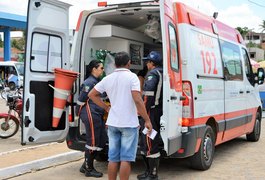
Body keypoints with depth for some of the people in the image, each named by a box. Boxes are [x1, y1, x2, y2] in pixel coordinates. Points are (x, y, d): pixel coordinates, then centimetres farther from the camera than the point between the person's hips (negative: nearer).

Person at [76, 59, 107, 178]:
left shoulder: (97, 81, 16)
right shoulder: (89, 82, -13)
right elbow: (81, 100, -12)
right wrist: (81, 113, -2)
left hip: (98, 115, 9)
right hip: (91, 115, -9)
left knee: (102, 141, 11)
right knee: (92, 142, -1)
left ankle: (86, 166, 22)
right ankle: (88, 169, 13)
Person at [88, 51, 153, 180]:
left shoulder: (108, 78, 6)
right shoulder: (132, 77, -10)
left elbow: (91, 94, 13)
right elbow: (137, 100, -19)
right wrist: (147, 120, -14)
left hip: (112, 123, 5)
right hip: (129, 123, -5)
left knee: (113, 159, 12)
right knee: (126, 159, 1)